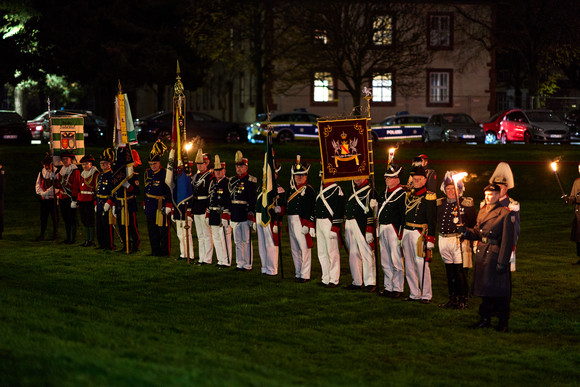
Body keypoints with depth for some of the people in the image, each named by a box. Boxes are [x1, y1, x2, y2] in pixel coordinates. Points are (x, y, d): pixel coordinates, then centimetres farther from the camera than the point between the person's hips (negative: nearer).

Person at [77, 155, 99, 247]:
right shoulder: (83, 174, 16)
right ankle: (87, 240, 17)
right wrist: (77, 200, 18)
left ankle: (91, 241, 1)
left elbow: (98, 189, -10)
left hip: (90, 201, -8)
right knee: (84, 221, 11)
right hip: (82, 201, 8)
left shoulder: (96, 174, -7)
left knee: (90, 221, -4)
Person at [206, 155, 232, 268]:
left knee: (224, 238, -6)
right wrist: (207, 215, 16)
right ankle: (220, 260, 17)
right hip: (213, 215, 8)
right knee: (216, 238, 10)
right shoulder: (212, 183, 16)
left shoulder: (228, 183, -8)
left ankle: (226, 261, -2)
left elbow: (229, 201, -13)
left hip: (223, 215, -8)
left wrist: (225, 216, -18)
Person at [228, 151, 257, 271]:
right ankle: (240, 264, 18)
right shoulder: (232, 181, 14)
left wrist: (251, 215, -16)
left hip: (246, 215, -7)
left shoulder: (250, 181, -7)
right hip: (235, 215, 7)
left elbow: (253, 199, -11)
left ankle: (248, 265, 3)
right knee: (238, 241, 11)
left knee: (246, 241, -2)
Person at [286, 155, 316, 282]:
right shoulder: (291, 189, 16)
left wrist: (307, 225, -19)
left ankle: (305, 275, -4)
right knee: (294, 248, 11)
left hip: (302, 221, -8)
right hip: (291, 221, 8)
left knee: (304, 248, -6)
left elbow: (310, 210, -14)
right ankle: (298, 273, 19)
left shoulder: (309, 190, -7)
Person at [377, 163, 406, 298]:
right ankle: (388, 287, 17)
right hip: (382, 229, 8)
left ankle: (397, 288, 0)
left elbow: (404, 216, -11)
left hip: (394, 229, -8)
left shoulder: (402, 194, -7)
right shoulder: (384, 193, 16)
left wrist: (400, 234, -16)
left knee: (396, 260, -5)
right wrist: (377, 230, 16)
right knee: (385, 261, 10)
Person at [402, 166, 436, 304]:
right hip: (407, 232, 7)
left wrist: (430, 240, -14)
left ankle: (426, 295, 0)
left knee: (421, 264, -7)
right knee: (409, 264, 8)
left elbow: (432, 220, -10)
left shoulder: (429, 197, -7)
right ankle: (414, 294, 16)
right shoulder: (409, 195, 14)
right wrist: (401, 235, 17)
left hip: (420, 233, -7)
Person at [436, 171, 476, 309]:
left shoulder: (466, 203, -4)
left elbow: (473, 224, -3)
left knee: (459, 271, -6)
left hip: (459, 240, -5)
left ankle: (463, 300, 3)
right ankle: (453, 299, 19)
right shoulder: (440, 204, 11)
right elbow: (437, 222, 18)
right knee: (449, 271, 11)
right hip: (443, 240, 5)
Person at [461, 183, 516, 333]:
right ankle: (485, 319, 23)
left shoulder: (505, 214, -10)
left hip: (495, 255, -7)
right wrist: (466, 231, -3)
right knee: (485, 288, 13)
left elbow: (507, 240, -13)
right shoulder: (482, 211, 13)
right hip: (481, 254, 7)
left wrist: (502, 262, -17)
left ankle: (503, 323, 8)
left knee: (499, 291, -2)